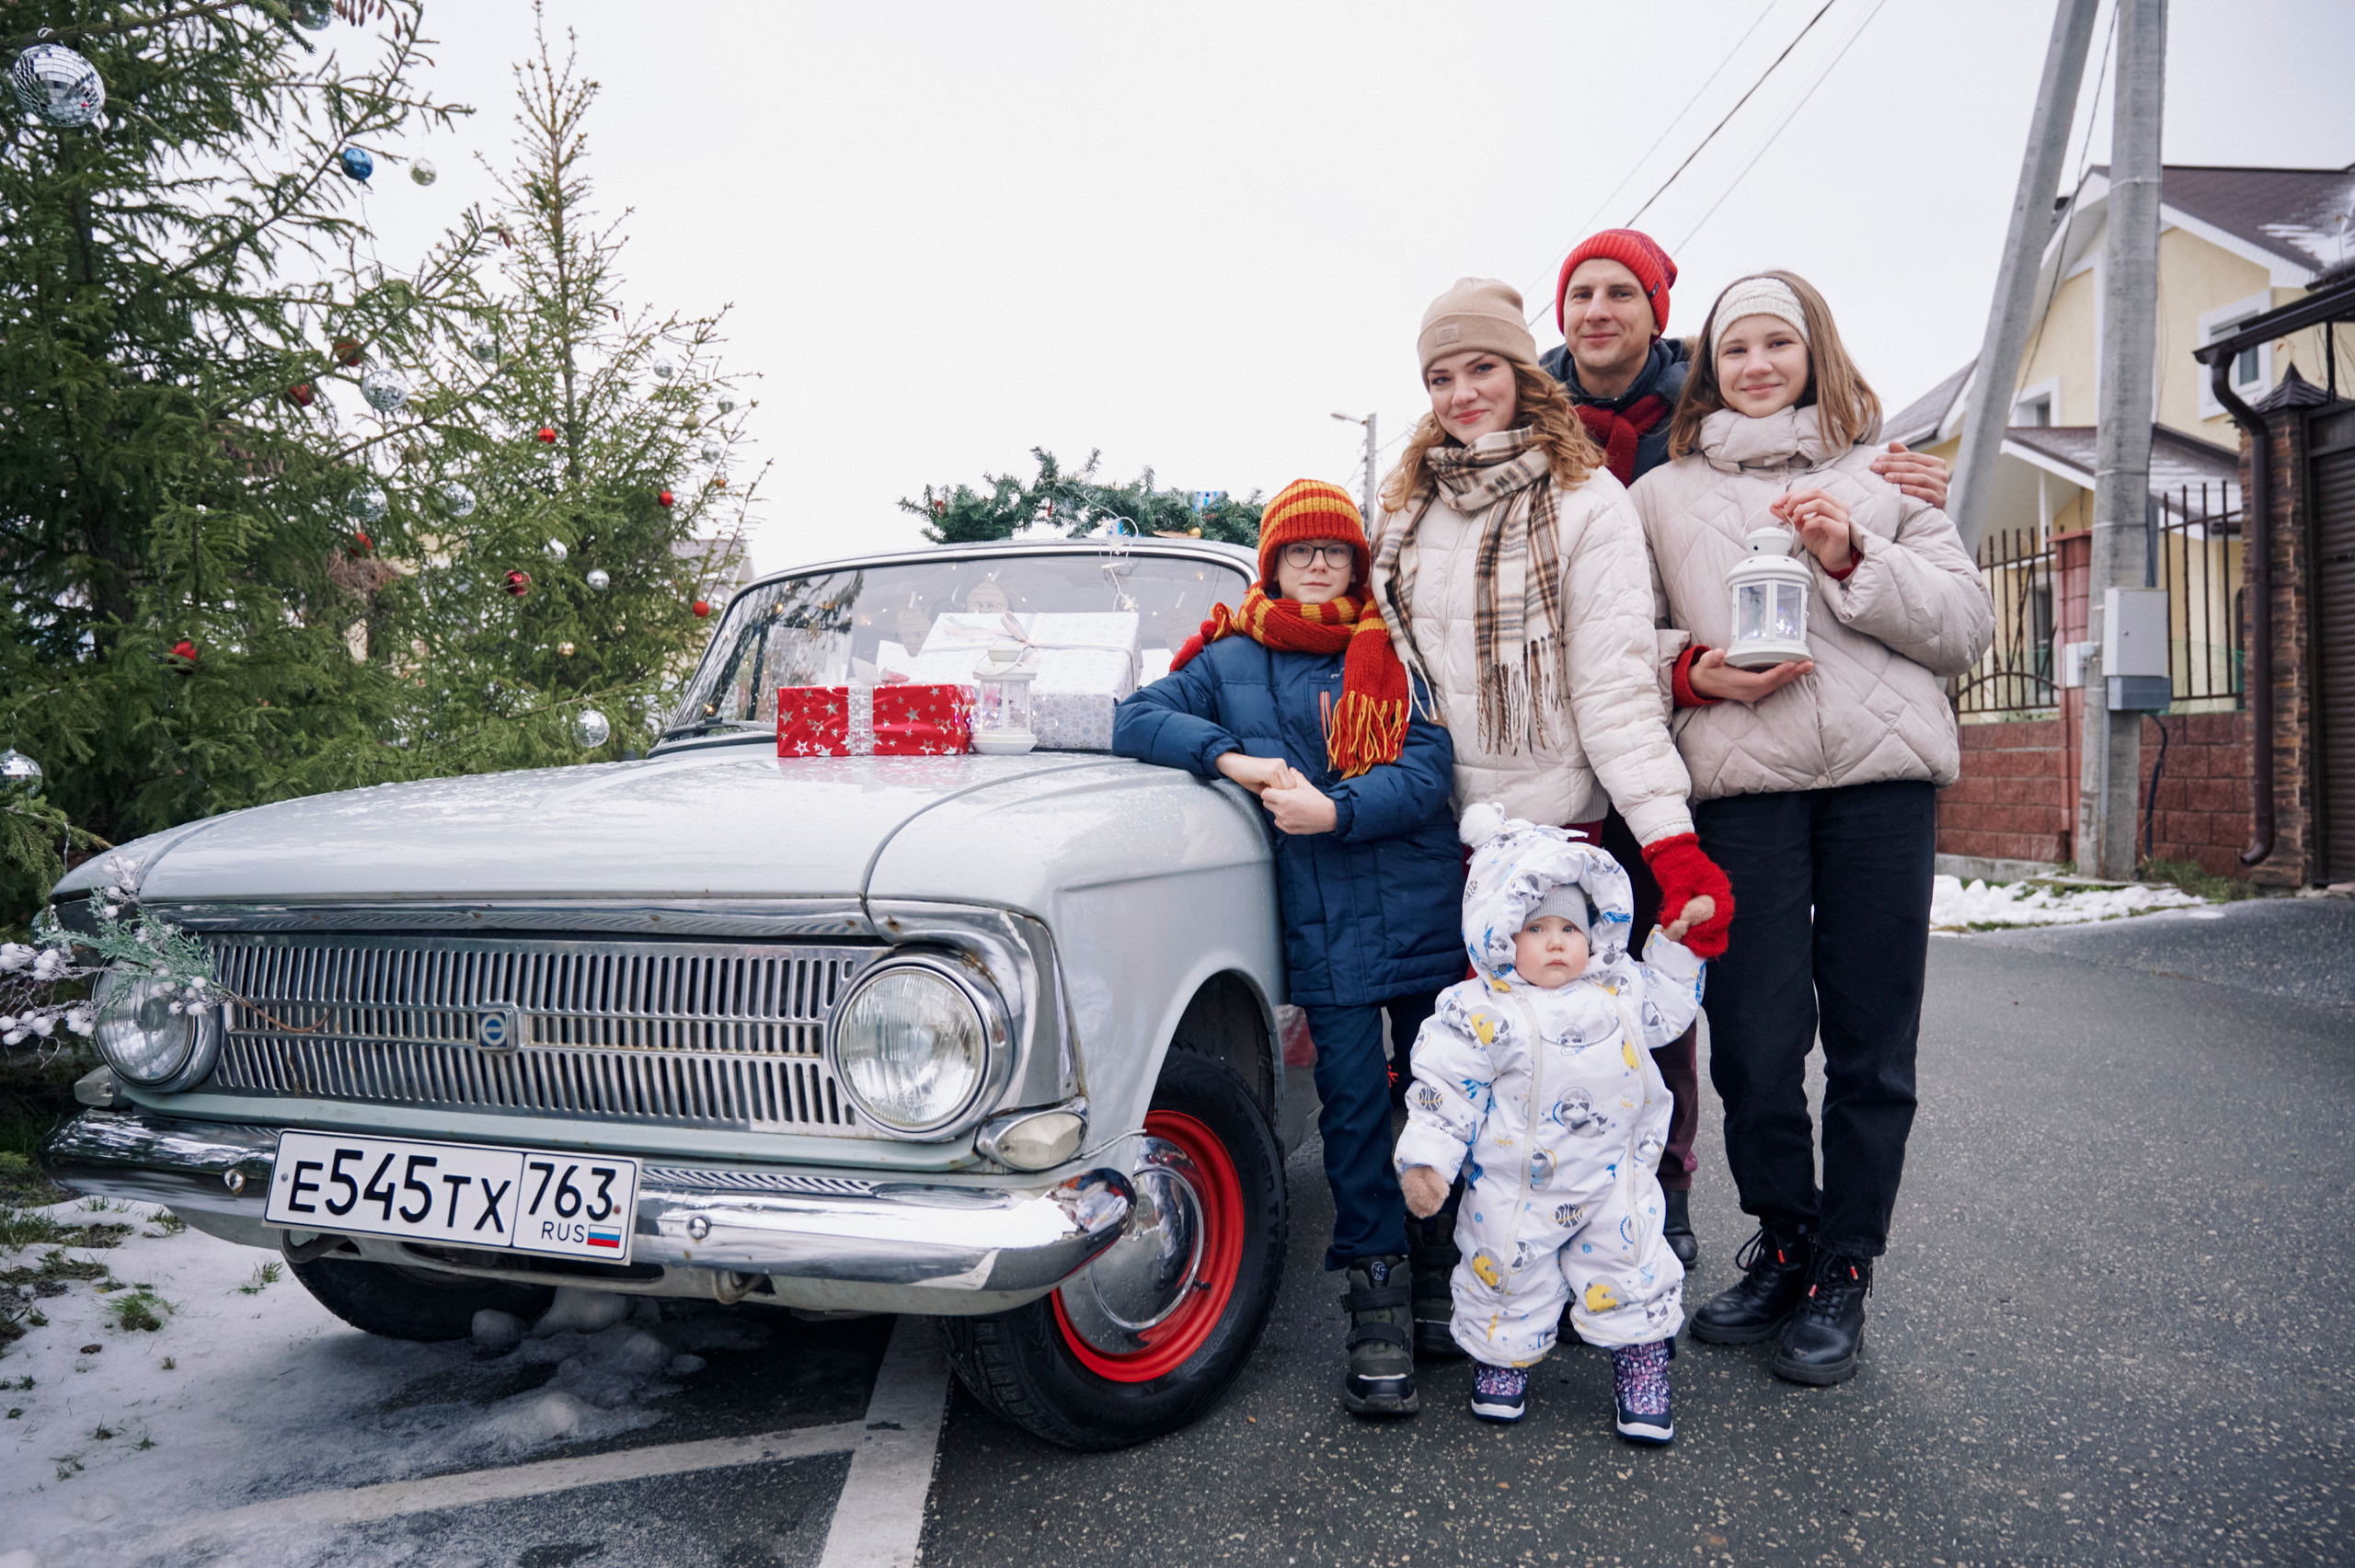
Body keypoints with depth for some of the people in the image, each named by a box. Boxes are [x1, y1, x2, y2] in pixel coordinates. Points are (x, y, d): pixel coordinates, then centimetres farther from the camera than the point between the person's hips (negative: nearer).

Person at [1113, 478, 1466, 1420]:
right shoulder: (1232, 659, 10)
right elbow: (1136, 719, 0)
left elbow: (1430, 767, -3)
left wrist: (1335, 812, -18)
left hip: (1429, 914, 1)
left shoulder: (1400, 653, 10)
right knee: (1354, 1110, -1)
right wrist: (1229, 757, -15)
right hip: (1327, 928, -1)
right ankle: (1376, 1297, 10)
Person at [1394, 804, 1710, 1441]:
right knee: (1511, 1280, 10)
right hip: (1515, 1191, -3)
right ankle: (1503, 1355, 36)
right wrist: (1425, 1161, -16)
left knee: (1631, 1277, 9)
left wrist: (1677, 942, 11)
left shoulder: (1618, 990, 2)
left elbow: (1665, 1010, 21)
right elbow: (1445, 1088, -11)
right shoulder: (1479, 1011, -14)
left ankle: (1641, 1371, 28)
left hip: (1615, 1181, 3)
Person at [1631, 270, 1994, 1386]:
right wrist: (1692, 673, -8)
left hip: (1881, 772, 1)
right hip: (1740, 781, 0)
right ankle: (1783, 1242, 22)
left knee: (1870, 1040, 3)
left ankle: (1844, 1272, 18)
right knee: (1753, 1041, -2)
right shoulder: (1662, 496, 17)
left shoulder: (1882, 477, 17)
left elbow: (1969, 624, 9)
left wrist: (1855, 561, -6)